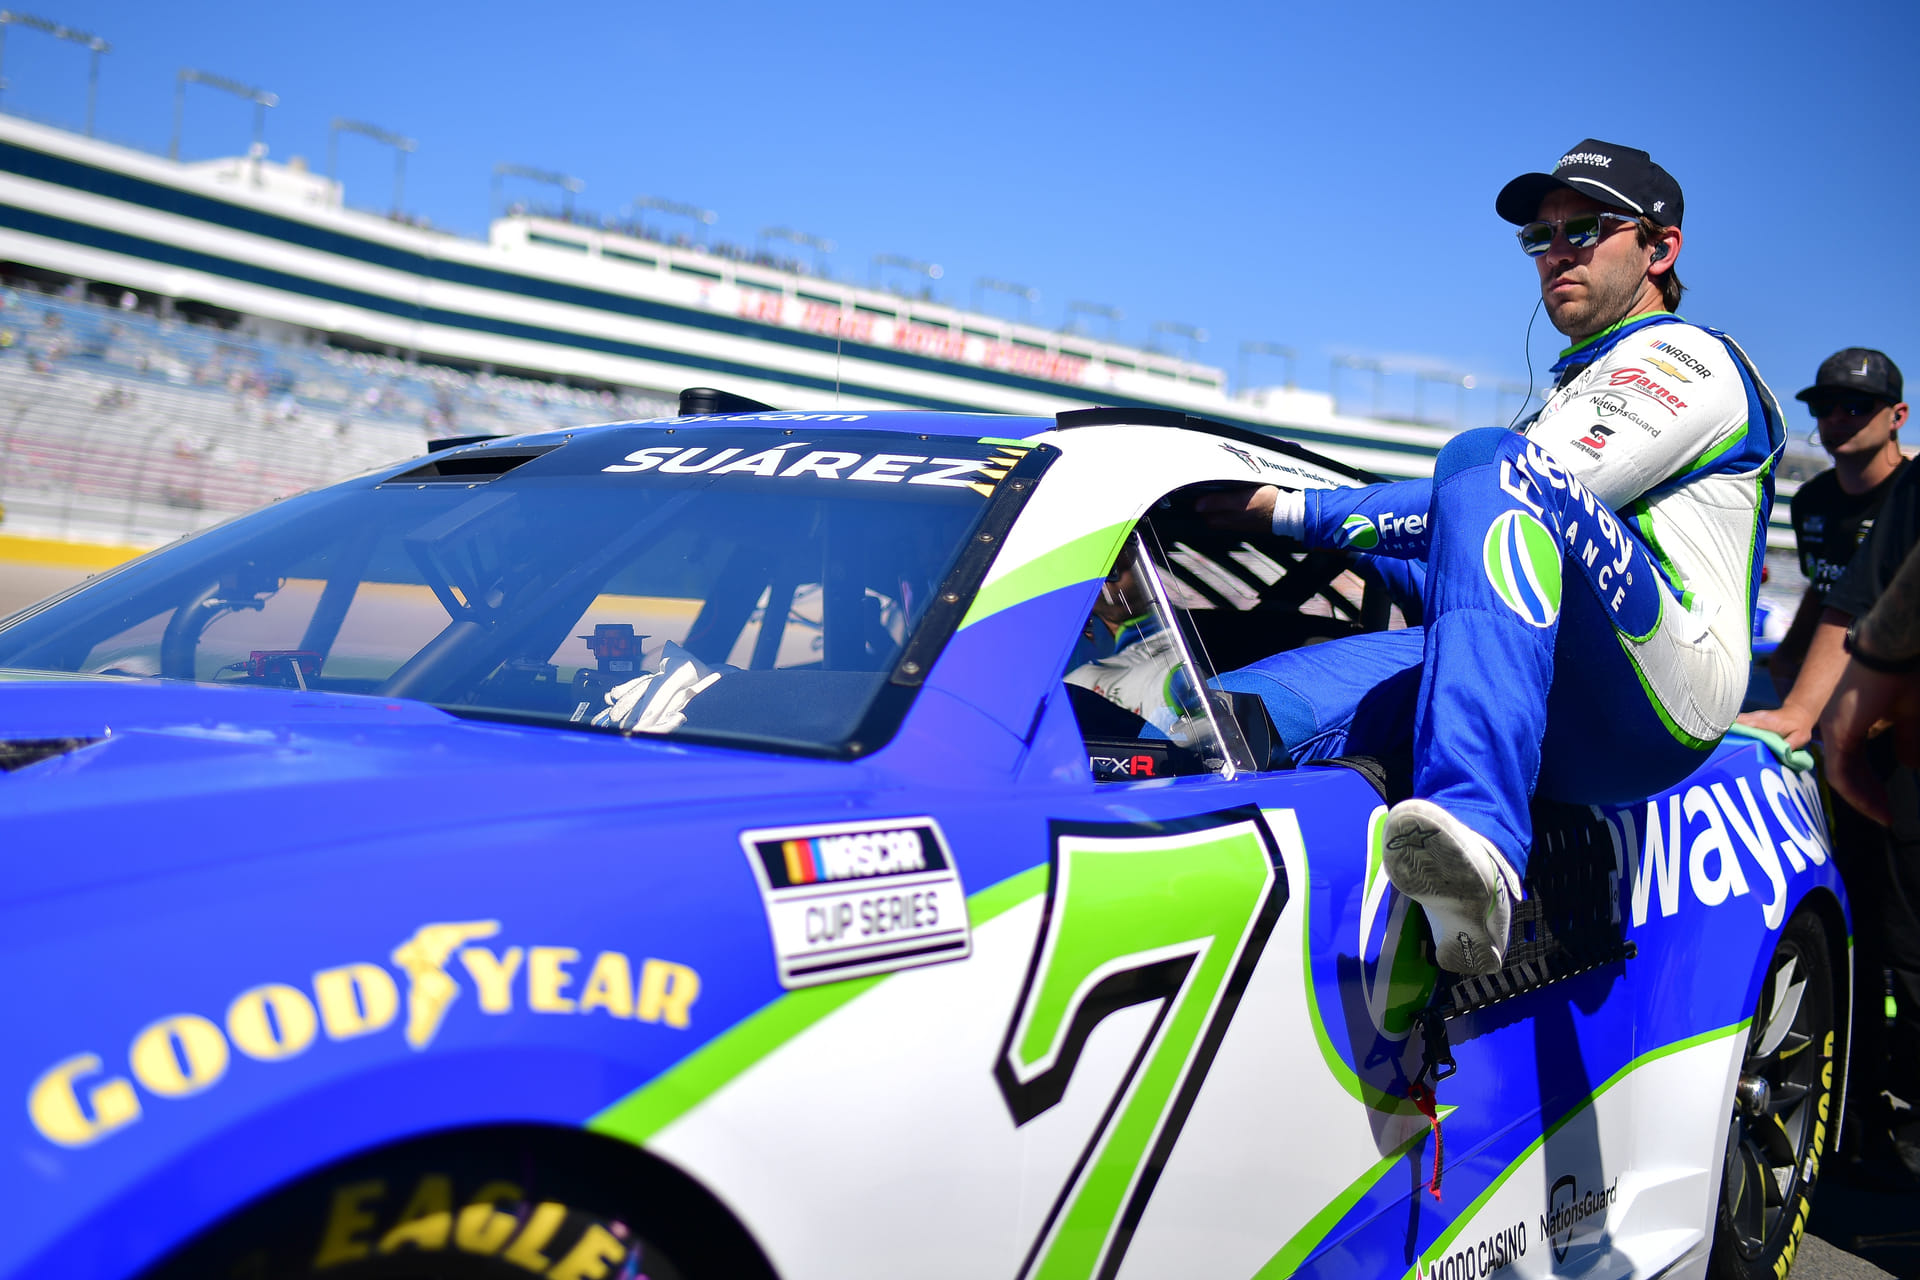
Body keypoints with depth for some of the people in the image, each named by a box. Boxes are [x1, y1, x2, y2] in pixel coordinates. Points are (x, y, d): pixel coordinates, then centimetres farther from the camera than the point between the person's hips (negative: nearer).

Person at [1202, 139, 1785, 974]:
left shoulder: (1687, 358, 6)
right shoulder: (1576, 387, 35)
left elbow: (1506, 490, -11)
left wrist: (1294, 513, -12)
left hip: (1656, 709, -8)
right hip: (1553, 725, 8)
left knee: (1491, 462, -33)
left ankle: (1479, 831, -54)